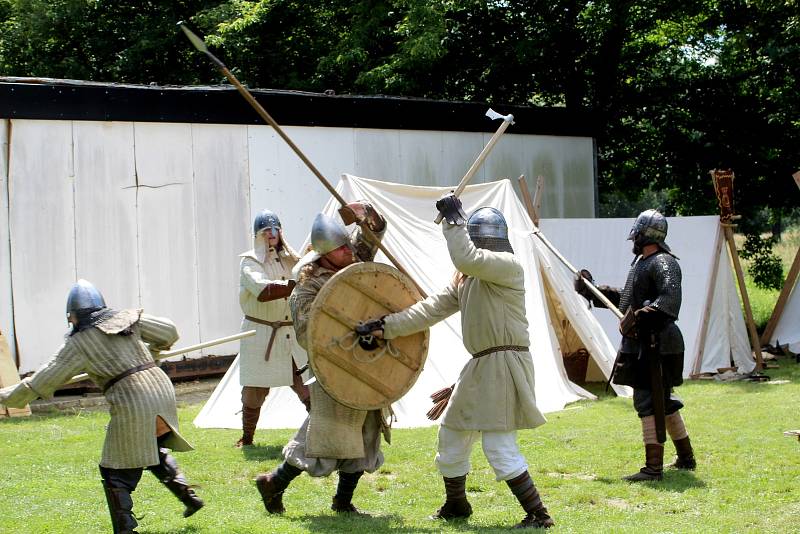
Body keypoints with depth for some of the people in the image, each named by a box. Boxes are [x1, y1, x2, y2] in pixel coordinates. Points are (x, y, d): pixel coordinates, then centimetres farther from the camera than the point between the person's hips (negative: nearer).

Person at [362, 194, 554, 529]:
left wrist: (454, 219, -20)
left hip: (504, 363, -10)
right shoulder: (466, 278, 16)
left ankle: (538, 515, -8)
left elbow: (467, 259, -30)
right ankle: (456, 504, 36)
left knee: (499, 445, -14)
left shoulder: (507, 265, -12)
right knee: (452, 433, 19)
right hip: (481, 365, 10)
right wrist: (388, 326, 8)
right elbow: (433, 308, 14)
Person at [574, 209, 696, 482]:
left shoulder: (663, 263, -15)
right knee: (664, 402, 18)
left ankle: (653, 467, -10)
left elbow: (670, 298, -32)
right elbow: (624, 298, 30)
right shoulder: (641, 263, 17)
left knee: (649, 403, -10)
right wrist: (591, 291, 29)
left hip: (655, 345, -11)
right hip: (642, 345, 11)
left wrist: (642, 317, -40)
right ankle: (686, 458, 30)